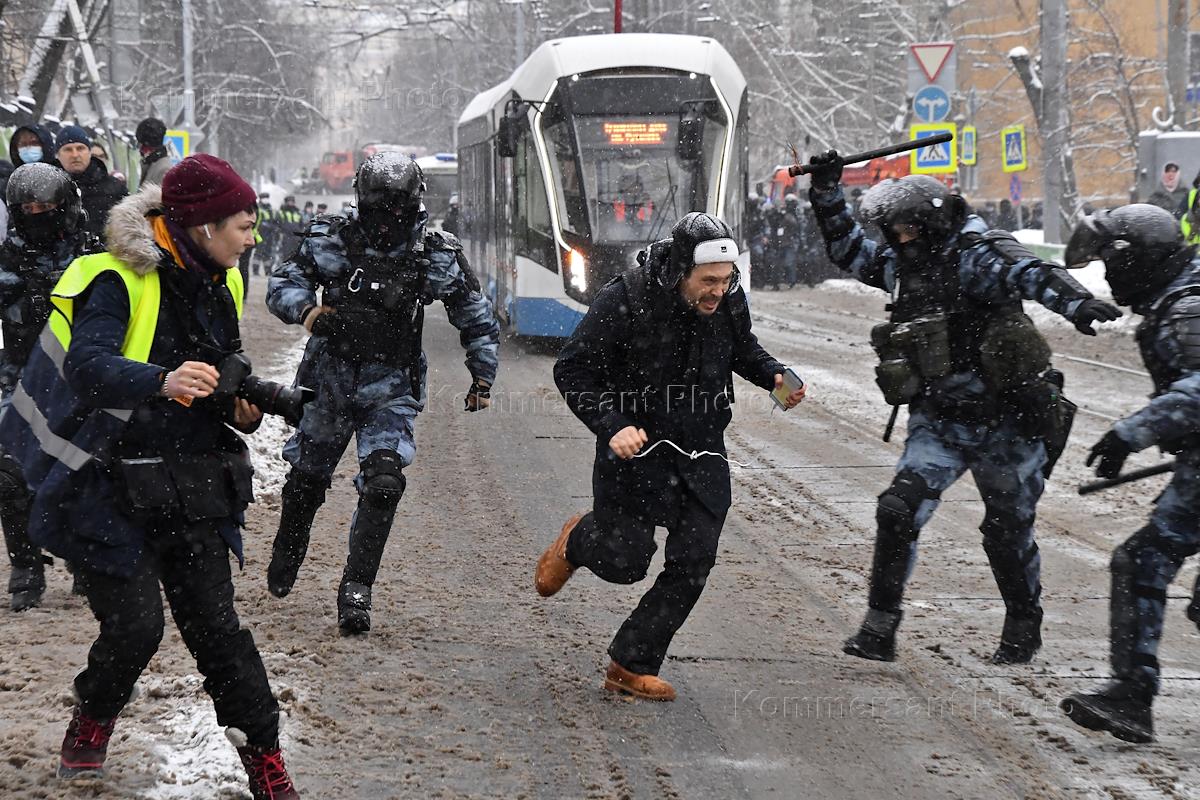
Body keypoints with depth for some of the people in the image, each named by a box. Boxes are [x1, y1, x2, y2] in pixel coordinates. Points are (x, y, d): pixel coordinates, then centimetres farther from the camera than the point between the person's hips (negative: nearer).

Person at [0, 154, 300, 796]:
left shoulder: (218, 288, 10)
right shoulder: (119, 281, -14)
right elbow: (87, 366, -30)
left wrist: (238, 406, 1)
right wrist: (163, 381, -48)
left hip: (190, 489, 6)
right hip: (113, 491, -6)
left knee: (215, 622, 2)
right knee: (135, 626, -6)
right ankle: (93, 718, 24)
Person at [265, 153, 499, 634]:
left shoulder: (438, 257, -3)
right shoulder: (331, 241, -5)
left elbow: (478, 319, 8)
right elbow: (282, 283, -6)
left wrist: (482, 378, 5)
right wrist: (307, 310, -27)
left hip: (391, 388, -1)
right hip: (329, 379, 1)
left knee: (383, 484, -19)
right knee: (306, 479, 16)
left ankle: (356, 589, -12)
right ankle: (284, 560, 43)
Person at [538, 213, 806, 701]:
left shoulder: (729, 302, -6)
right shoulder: (624, 301, -20)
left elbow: (744, 351, 17)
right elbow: (573, 371, -12)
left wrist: (774, 377, -4)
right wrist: (611, 426, -25)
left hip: (702, 457, 4)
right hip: (636, 445, -4)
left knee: (692, 566, -2)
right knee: (624, 563, -2)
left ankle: (631, 668, 11)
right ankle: (577, 542, 36)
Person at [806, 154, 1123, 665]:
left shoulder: (976, 257, -15)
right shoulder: (902, 266, 7)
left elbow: (1028, 273, -33)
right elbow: (847, 249, 22)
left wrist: (1076, 302, -52)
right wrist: (826, 191, 10)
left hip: (1005, 424, -5)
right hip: (939, 422, 5)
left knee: (1008, 530, 9)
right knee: (899, 509, -13)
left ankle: (1023, 629, 32)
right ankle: (879, 631, -6)